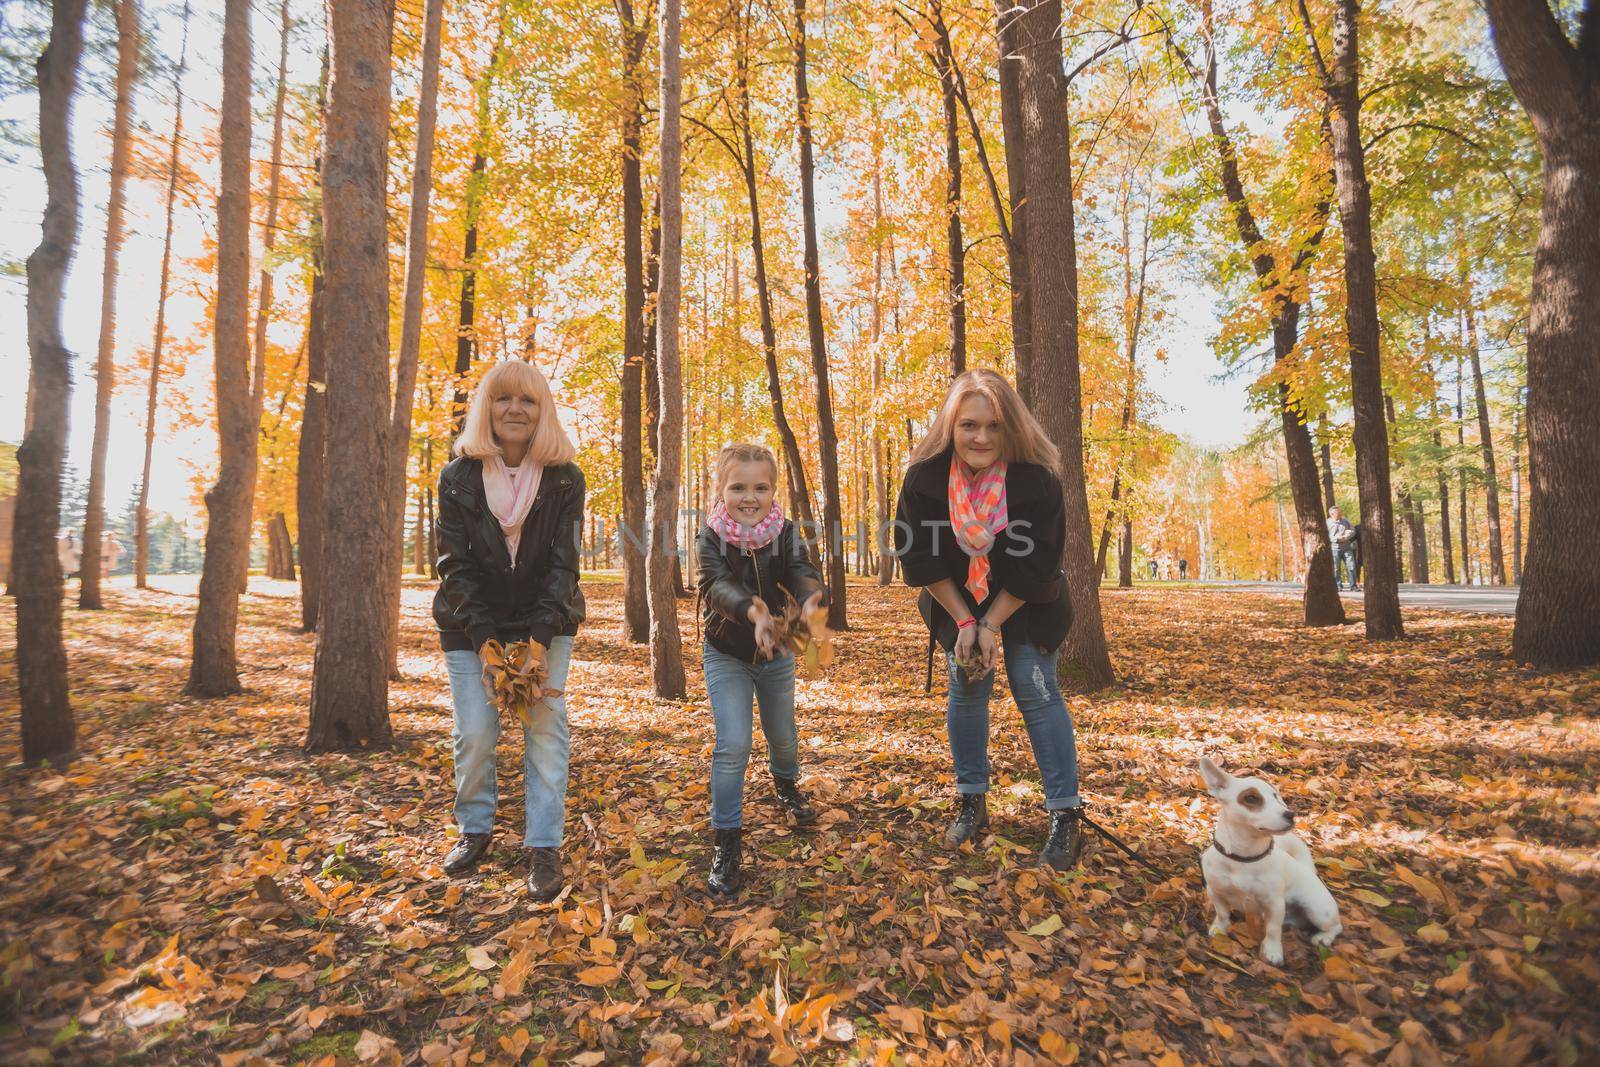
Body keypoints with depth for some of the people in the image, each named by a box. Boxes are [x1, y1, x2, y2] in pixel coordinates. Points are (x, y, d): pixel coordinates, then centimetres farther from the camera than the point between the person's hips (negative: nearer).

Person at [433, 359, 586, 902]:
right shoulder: (458, 476, -6)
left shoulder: (565, 478, -8)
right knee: (475, 733, -1)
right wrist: (485, 639, -18)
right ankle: (475, 828, 25)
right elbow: (455, 565, -9)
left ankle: (544, 847, 3)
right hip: (471, 625, 1)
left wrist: (539, 636, -21)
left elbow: (564, 562, -11)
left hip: (545, 623, 0)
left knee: (546, 726, -6)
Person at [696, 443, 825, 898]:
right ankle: (726, 839, 4)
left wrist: (810, 601, -55)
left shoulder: (785, 533, -14)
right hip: (726, 655, -2)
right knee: (733, 745, -13)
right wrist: (754, 612, -59)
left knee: (782, 735, 18)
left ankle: (786, 783, 52)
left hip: (777, 655, 3)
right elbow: (719, 585, -37)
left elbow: (802, 573, -31)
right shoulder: (711, 537, -20)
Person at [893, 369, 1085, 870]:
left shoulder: (1037, 477, -24)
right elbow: (921, 559, -14)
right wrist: (965, 623, -14)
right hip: (955, 602, 2)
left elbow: (1034, 566, -18)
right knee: (966, 687, 1)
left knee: (1036, 690, -6)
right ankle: (971, 802, 17)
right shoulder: (925, 477, -20)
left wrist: (992, 626, -17)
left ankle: (1065, 815, 4)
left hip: (1025, 604, -1)